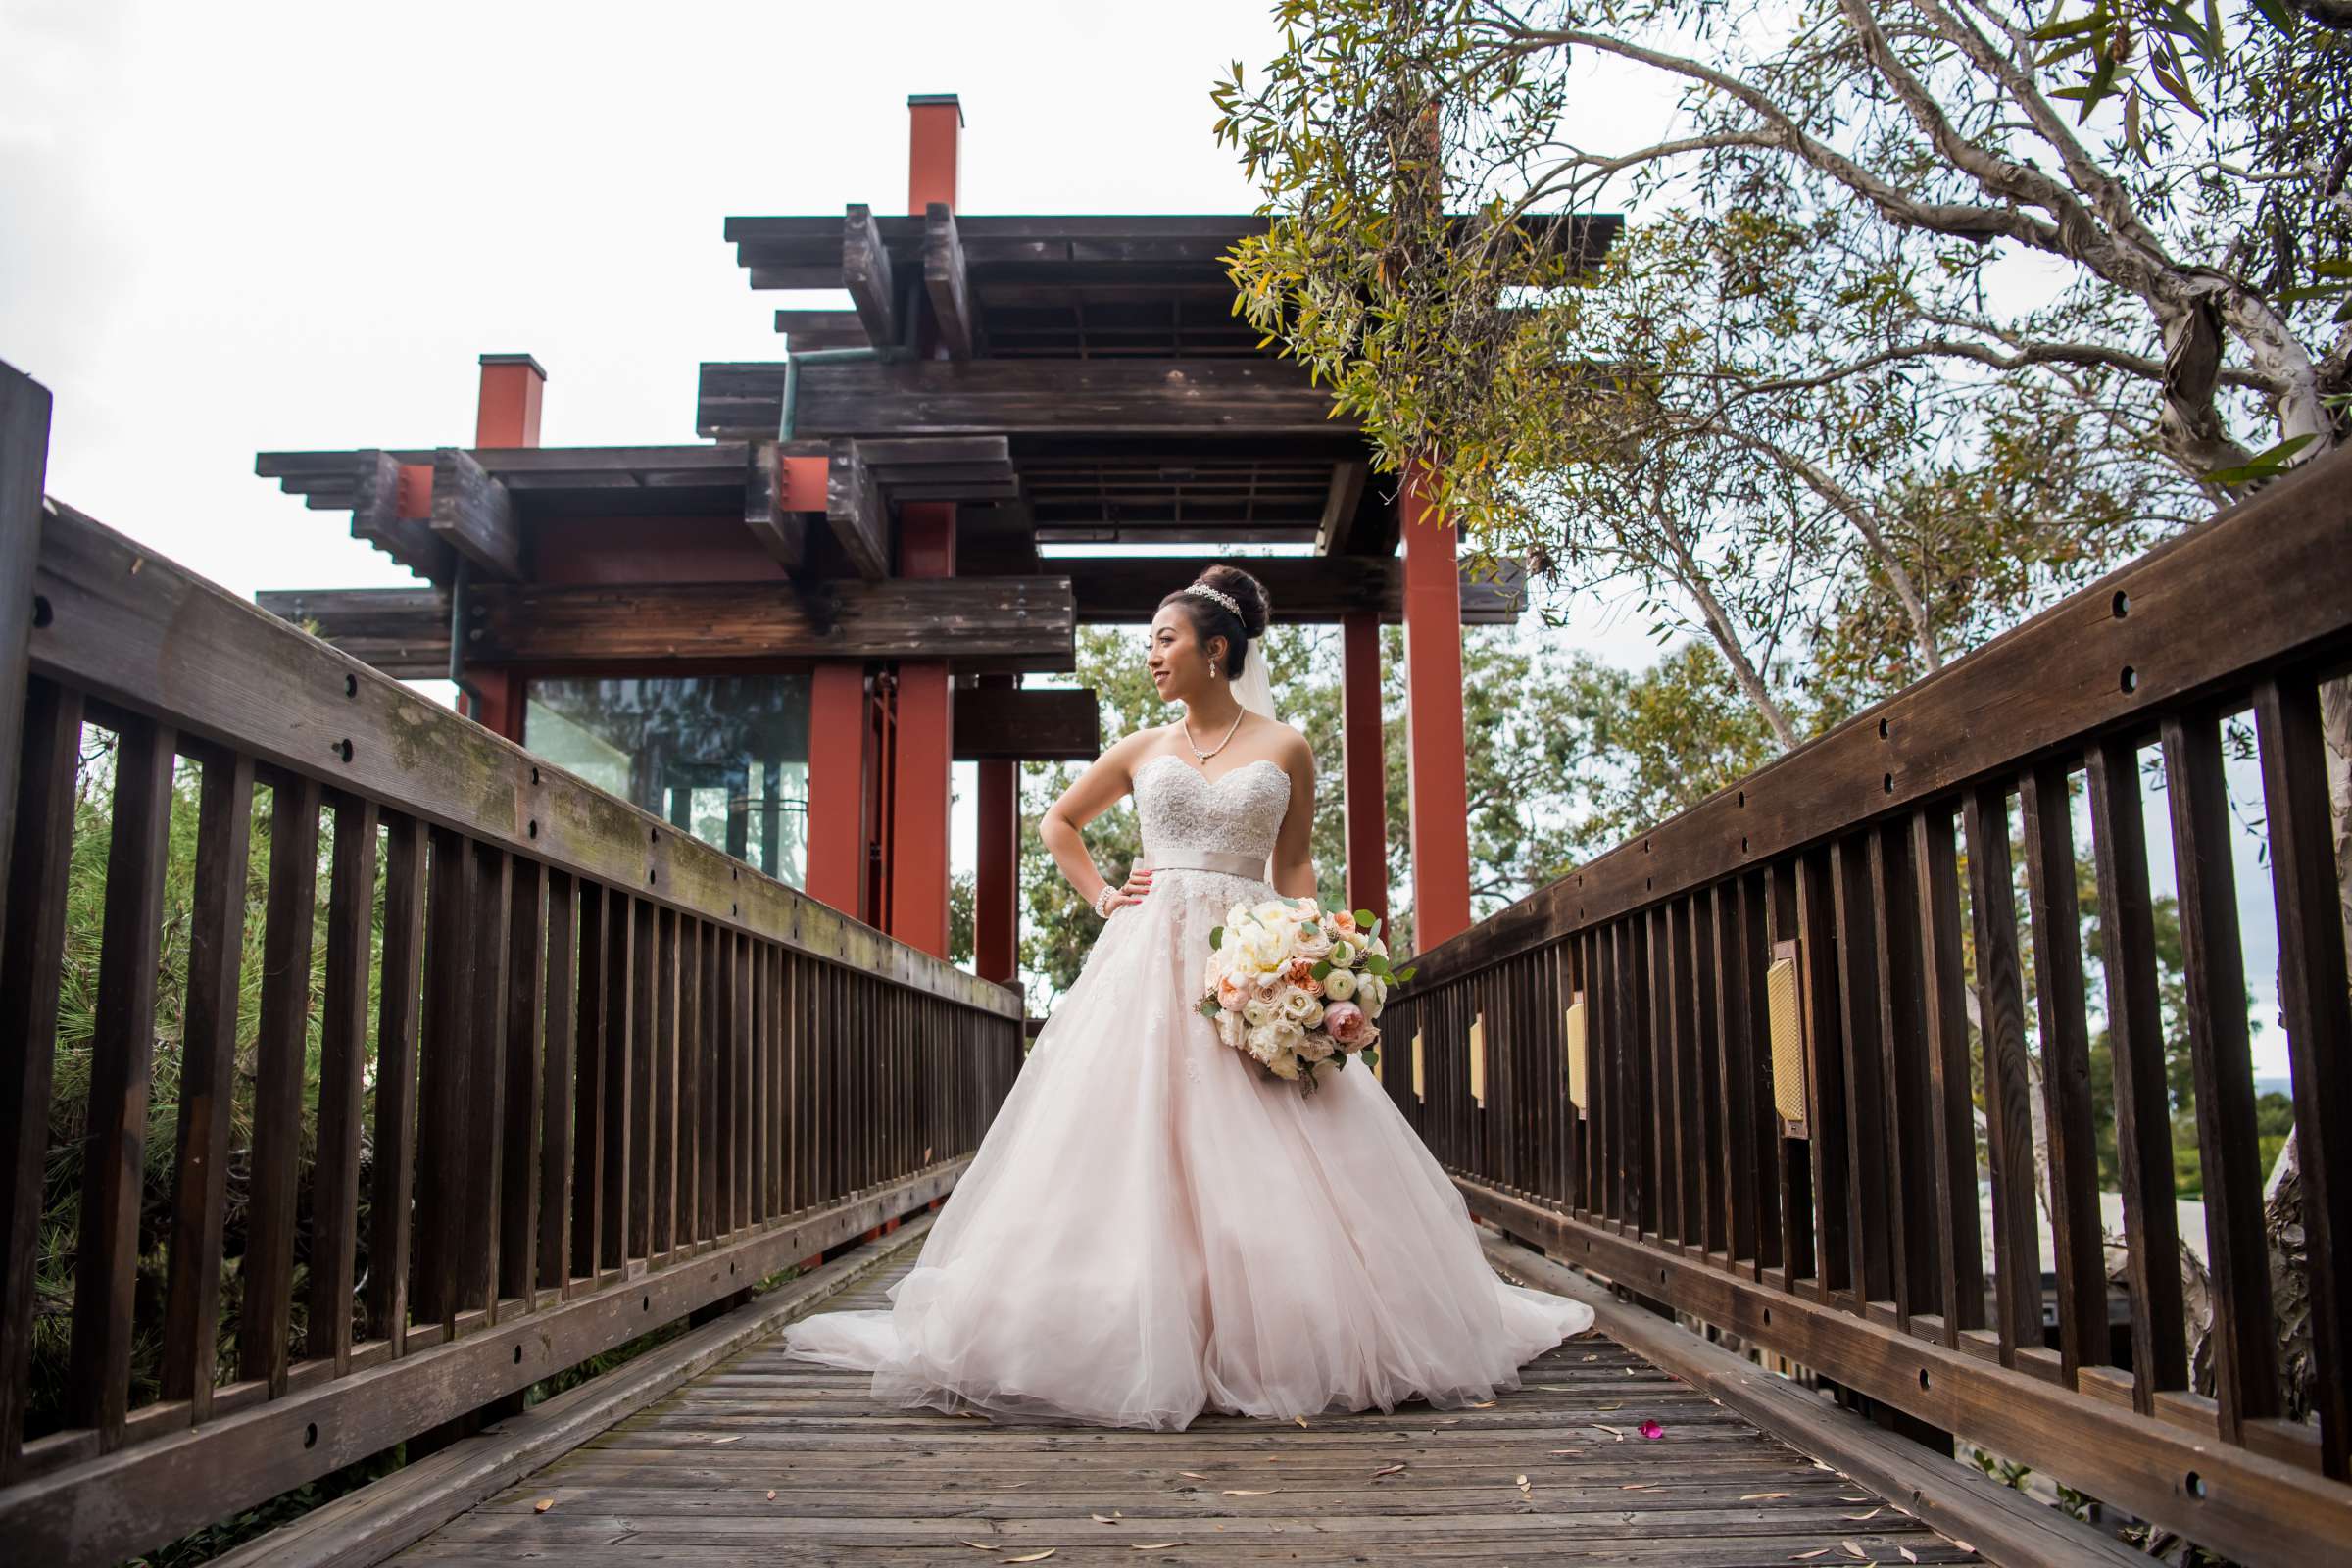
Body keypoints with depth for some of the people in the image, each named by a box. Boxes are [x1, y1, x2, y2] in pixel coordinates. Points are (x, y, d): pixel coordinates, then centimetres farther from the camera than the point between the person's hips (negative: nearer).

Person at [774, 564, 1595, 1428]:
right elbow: (1058, 823, 24)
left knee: (1275, 1161, -6)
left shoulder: (1285, 749, 7)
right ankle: (1144, 1340, 2)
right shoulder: (1143, 749, 12)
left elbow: (1294, 865, 9)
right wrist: (1102, 896, 10)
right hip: (1150, 957, 2)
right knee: (1133, 1144, -5)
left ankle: (1285, 1342, 6)